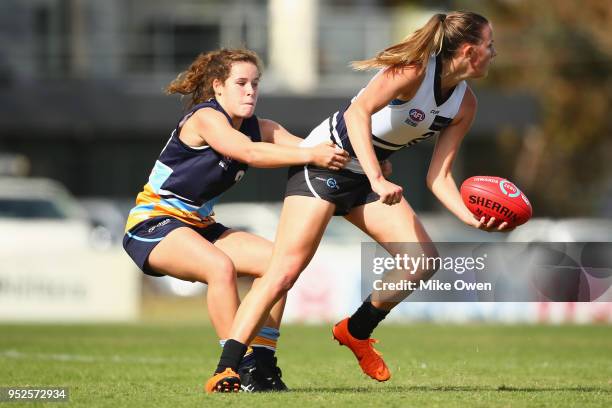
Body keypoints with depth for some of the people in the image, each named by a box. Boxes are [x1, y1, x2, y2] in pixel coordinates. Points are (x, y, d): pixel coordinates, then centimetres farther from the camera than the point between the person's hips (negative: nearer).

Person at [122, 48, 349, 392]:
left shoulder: (259, 128, 5)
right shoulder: (205, 118, -18)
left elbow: (306, 146, -11)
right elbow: (250, 153, -35)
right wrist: (310, 155, -42)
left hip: (198, 226, 9)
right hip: (153, 222, -9)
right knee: (221, 266, -33)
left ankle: (261, 361, -2)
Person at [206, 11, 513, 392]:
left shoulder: (465, 104, 0)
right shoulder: (415, 68, -23)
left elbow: (438, 177, 0)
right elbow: (358, 113, -37)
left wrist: (472, 217, -17)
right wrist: (378, 180, -46)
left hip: (370, 176, 8)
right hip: (325, 162, -8)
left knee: (422, 261, -7)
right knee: (286, 271, -17)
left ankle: (356, 332, 15)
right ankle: (225, 371, -17)